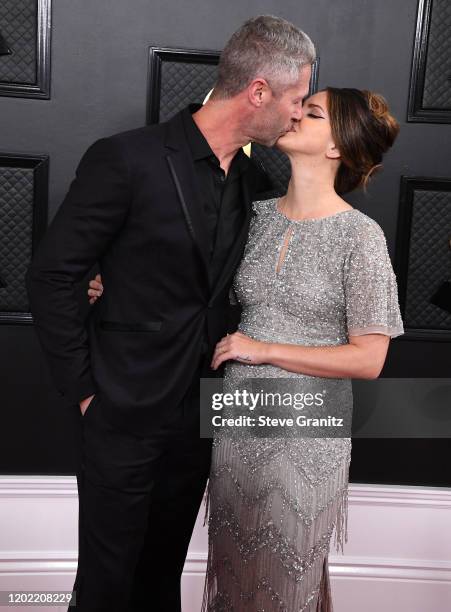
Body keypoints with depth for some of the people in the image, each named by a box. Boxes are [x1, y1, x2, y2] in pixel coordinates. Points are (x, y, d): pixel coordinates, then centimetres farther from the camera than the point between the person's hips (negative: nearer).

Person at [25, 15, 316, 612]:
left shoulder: (251, 179, 3)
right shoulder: (125, 159, -18)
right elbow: (49, 277, -14)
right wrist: (84, 390, -11)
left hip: (199, 417, 6)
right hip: (125, 420, -5)